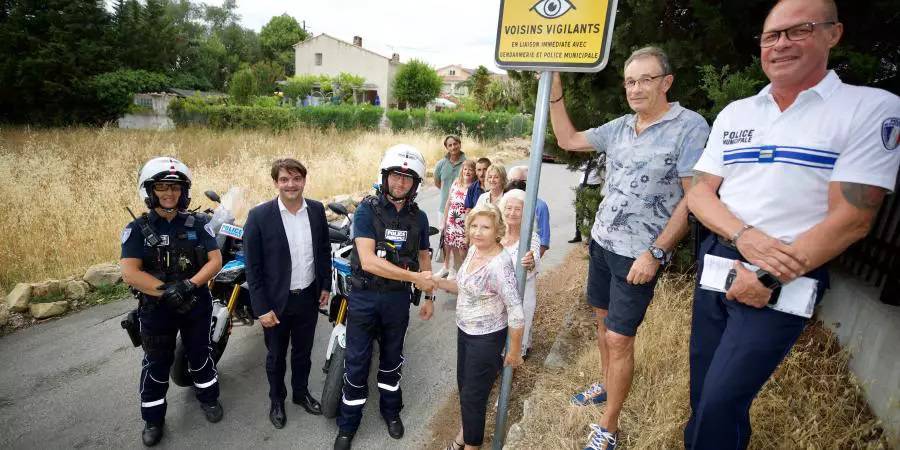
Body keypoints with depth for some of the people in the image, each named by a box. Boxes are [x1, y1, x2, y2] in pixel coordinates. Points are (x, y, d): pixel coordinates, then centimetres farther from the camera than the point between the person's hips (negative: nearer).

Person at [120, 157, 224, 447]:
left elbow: (215, 260, -9)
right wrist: (165, 290, -26)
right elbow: (129, 272, -14)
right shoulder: (137, 229, -6)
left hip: (196, 304, 1)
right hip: (155, 309, -1)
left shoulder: (198, 223, -4)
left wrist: (189, 285, -23)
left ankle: (208, 398, 39)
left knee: (200, 354, 18)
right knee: (156, 364, 14)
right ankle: (153, 418, 33)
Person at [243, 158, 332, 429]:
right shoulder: (259, 216, -16)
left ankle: (301, 392, 45)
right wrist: (261, 308, -13)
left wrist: (326, 285, 7)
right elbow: (253, 267, -13)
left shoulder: (317, 210, -5)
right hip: (276, 301, -3)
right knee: (276, 356, 18)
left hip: (309, 297, 3)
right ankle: (276, 399, 42)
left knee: (303, 352, 21)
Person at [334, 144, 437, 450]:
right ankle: (347, 425, 29)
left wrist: (429, 296, 10)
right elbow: (368, 261, -24)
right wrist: (416, 278, -23)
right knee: (357, 362, 8)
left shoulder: (418, 217, -1)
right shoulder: (367, 210, -15)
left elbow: (423, 257, 11)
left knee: (392, 358, 20)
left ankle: (391, 410, 42)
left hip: (398, 298, 3)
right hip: (364, 296, -3)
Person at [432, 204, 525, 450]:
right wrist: (439, 282, -4)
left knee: (472, 394, 10)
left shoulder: (499, 265, -29)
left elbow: (516, 313, -26)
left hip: (487, 338, -8)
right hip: (464, 330, 8)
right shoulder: (473, 249, -3)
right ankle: (466, 428, 52)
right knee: (463, 384, 24)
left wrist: (514, 352, -16)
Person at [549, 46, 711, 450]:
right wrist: (555, 94, 4)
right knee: (603, 319, 19)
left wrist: (655, 253, -20)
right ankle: (606, 384, 42)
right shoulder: (620, 126, 6)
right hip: (601, 242, 7)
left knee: (619, 338, -2)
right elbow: (567, 140, 14)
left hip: (639, 254, -6)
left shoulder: (689, 126, -13)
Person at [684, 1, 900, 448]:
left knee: (720, 401, -5)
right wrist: (743, 236, -14)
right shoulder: (733, 113, 9)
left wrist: (768, 280, -15)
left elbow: (851, 219, -12)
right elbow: (699, 192, 4)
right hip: (715, 263, 5)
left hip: (785, 281, -5)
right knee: (702, 392, 16)